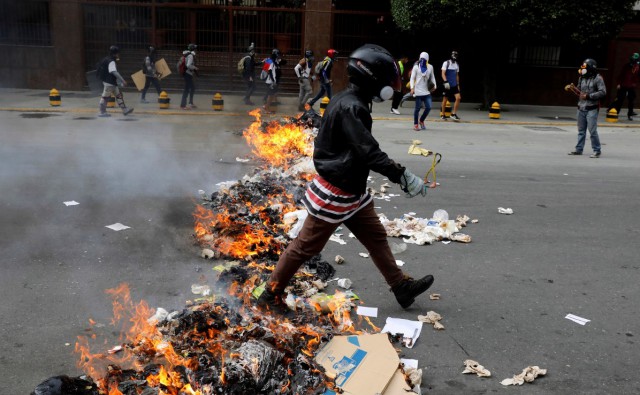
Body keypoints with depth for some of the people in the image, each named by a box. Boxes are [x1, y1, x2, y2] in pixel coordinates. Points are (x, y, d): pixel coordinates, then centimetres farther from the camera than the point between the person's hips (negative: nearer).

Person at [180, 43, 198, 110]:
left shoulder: (189, 54, 12)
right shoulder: (191, 55, -17)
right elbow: (188, 65, -27)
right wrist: (195, 68, -12)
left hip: (189, 74, 10)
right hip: (188, 74, -10)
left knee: (193, 87, 21)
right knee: (187, 89, -7)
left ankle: (191, 103, 32)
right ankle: (183, 105, -5)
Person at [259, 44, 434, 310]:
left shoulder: (350, 102, 8)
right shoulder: (351, 107, -24)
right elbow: (369, 152, -30)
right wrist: (403, 177, -28)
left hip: (352, 191, 10)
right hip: (334, 193, -10)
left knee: (376, 236, 14)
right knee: (307, 245, 2)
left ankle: (401, 287, 25)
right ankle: (270, 294, 17)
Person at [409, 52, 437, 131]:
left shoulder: (430, 67, 11)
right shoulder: (416, 67, 1)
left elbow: (432, 77, 20)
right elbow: (412, 78, -2)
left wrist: (434, 85, 5)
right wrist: (412, 88, -15)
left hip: (427, 91, 4)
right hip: (418, 91, -4)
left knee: (428, 107, -1)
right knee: (418, 108, -1)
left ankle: (421, 121, 21)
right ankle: (415, 124, 12)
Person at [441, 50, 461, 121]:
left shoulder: (457, 64, 13)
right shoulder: (446, 63, -6)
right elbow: (443, 74, -12)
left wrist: (458, 85, 18)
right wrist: (446, 82, -24)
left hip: (454, 85, 5)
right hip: (447, 85, -5)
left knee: (458, 98, -9)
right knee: (445, 100, 3)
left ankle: (454, 114, -2)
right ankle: (443, 115, 16)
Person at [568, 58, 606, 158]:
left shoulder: (598, 78, -8)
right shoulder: (582, 78, 11)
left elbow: (603, 92, -13)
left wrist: (589, 96, -17)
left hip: (592, 109, -6)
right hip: (581, 108, 6)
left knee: (592, 131, -7)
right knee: (581, 130, 12)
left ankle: (597, 151, 3)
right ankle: (579, 149, 20)